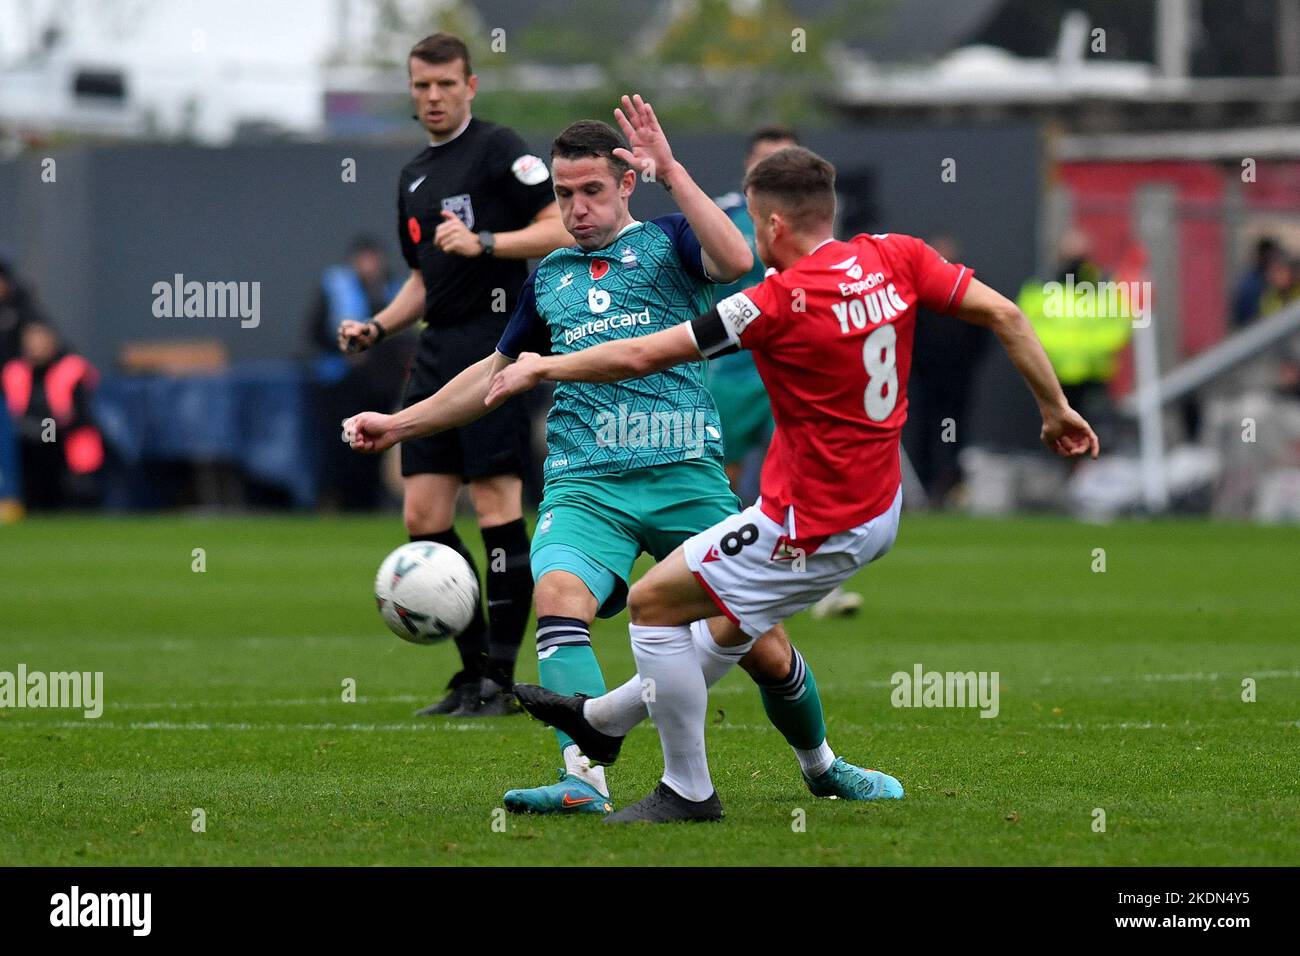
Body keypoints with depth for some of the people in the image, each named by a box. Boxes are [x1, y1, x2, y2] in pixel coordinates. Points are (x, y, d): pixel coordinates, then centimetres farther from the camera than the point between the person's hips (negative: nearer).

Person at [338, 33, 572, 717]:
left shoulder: (497, 149, -4)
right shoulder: (413, 177, 21)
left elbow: (563, 230, -12)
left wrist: (482, 242, -21)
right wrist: (376, 327, 14)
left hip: (492, 342, -8)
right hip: (437, 352, 8)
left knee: (496, 506, -9)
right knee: (423, 518, 4)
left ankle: (501, 681, -5)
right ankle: (475, 670, 12)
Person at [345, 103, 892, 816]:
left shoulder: (665, 241, 7)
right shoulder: (549, 276, 20)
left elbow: (736, 261, -16)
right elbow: (496, 373, 33)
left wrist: (670, 170, -15)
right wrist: (400, 423, 30)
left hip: (685, 477, -2)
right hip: (583, 484, 2)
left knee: (762, 644, 0)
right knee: (559, 594, -30)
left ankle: (821, 765, 29)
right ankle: (584, 778, -39)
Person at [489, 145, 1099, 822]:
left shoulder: (782, 301, -22)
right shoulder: (894, 258, -5)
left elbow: (641, 357, -16)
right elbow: (1003, 315, -3)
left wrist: (543, 367, -2)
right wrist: (1055, 408, 9)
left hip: (816, 529, -9)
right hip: (878, 507, 9)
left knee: (652, 601, 4)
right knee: (735, 620, 26)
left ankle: (689, 791, 10)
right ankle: (603, 719, 45)